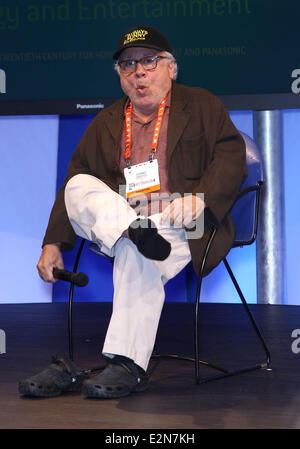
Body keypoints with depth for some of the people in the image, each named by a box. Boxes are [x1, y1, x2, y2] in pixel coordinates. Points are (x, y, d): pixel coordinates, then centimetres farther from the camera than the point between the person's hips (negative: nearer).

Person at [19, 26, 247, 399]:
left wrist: (199, 197, -20)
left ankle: (128, 365, -33)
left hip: (177, 225, -4)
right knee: (78, 186, -20)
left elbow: (231, 157, 0)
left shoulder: (202, 106, 12)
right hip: (112, 222, 4)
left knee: (135, 254, -35)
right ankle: (135, 233, -43)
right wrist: (53, 243, 5)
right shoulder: (106, 123, 21)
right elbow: (75, 177, 16)